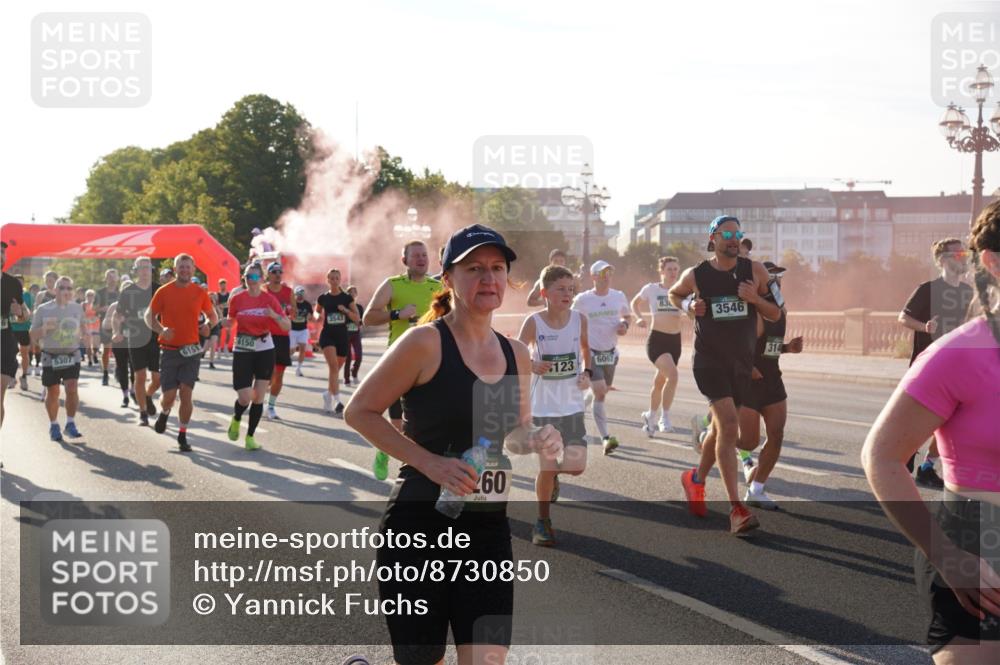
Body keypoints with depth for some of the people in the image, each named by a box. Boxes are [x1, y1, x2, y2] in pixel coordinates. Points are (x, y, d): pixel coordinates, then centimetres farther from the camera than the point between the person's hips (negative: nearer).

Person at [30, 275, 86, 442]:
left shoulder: (77, 308, 5)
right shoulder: (43, 310, -2)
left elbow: (82, 325, 24)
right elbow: (33, 336, 1)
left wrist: (84, 334, 2)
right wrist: (45, 328, -18)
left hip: (72, 355, 1)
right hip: (50, 357, -1)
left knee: (72, 389, -13)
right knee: (52, 392, 5)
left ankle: (70, 424, 0)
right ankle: (54, 426, 22)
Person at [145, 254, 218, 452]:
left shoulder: (199, 293, 3)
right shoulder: (163, 291, -2)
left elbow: (213, 317, 14)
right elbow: (149, 316, 3)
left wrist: (208, 325, -9)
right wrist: (161, 329, -16)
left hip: (191, 350, 1)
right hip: (169, 350, -1)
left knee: (186, 394, -6)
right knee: (169, 395, -2)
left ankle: (182, 436, 6)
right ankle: (164, 413, 34)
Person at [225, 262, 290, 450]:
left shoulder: (269, 299, -3)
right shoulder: (237, 299, -3)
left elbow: (287, 326, -3)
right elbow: (230, 322, 12)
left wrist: (275, 316, -22)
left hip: (264, 350, 1)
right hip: (242, 350, -1)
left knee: (259, 396, 0)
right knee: (245, 398, -8)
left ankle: (250, 437, 14)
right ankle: (236, 420, 26)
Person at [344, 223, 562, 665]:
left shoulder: (516, 355, 7)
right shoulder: (426, 342, -11)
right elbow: (360, 412, -9)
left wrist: (535, 442, -3)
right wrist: (428, 462, -18)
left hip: (488, 529, 5)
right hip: (421, 526, -5)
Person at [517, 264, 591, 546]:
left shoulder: (579, 319, -2)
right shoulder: (534, 322, -11)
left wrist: (587, 372, -1)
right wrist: (531, 365, -25)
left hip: (573, 405, 3)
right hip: (543, 405, -3)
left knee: (576, 466, 1)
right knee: (546, 466, -1)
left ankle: (552, 476, 36)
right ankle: (543, 522, 16)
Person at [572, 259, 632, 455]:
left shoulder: (619, 296, 0)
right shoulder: (582, 300, -9)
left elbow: (627, 315, 16)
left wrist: (625, 324, -5)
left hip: (611, 351, 5)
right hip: (591, 352, -5)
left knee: (602, 393, 15)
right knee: (600, 393, -16)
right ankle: (606, 438, -20)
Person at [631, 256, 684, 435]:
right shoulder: (651, 289, 1)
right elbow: (635, 303, 16)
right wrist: (639, 317, -1)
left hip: (675, 340, 4)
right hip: (657, 339, -4)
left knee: (660, 381, 15)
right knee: (672, 374, -25)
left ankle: (650, 416, 36)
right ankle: (664, 418, -17)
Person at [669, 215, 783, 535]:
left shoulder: (755, 270, 0)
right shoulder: (695, 275, -3)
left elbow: (775, 314, 4)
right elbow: (674, 294, 18)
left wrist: (755, 298, -15)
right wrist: (688, 305, -3)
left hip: (743, 362, 4)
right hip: (710, 360, -4)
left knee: (722, 428, 18)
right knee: (729, 425, -20)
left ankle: (696, 479, 45)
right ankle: (736, 509, -21)